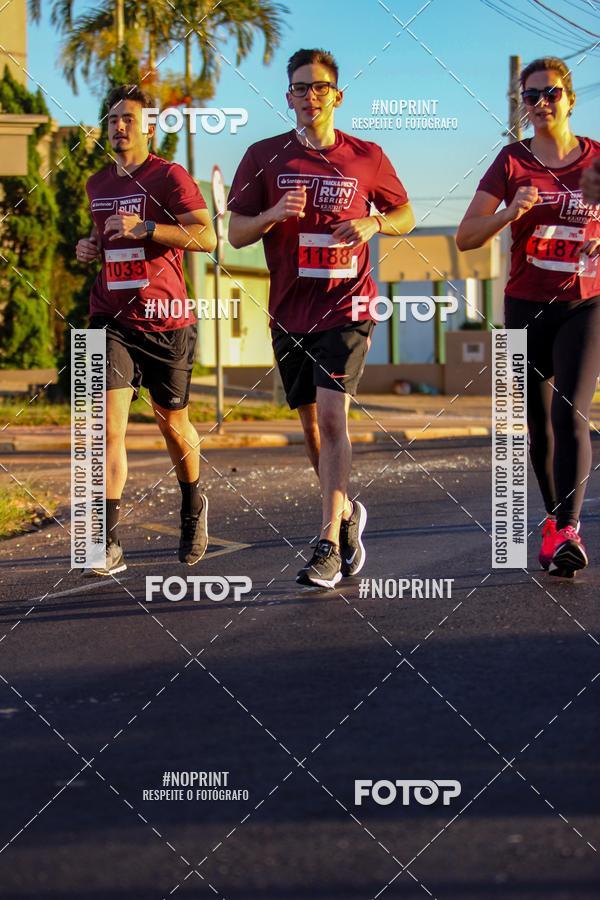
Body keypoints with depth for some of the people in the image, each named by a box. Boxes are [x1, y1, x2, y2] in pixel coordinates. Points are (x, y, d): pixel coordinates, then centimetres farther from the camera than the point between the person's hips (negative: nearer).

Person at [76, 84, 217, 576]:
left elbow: (207, 237, -16)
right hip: (112, 319, 3)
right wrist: (92, 247, 9)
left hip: (167, 319, -3)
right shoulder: (98, 184, 14)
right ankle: (109, 542, -14)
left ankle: (193, 507, 40)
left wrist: (144, 227, -23)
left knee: (173, 424, 12)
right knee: (110, 427, -12)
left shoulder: (170, 177, -6)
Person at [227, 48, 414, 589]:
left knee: (331, 417, -17)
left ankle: (329, 547, -18)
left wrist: (374, 224, -9)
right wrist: (274, 214, -17)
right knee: (311, 423, 13)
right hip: (290, 311, 3)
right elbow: (236, 234, 3)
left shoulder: (366, 158, 2)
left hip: (346, 306, -3)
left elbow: (405, 215, 12)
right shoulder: (264, 157, 4)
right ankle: (346, 512, 36)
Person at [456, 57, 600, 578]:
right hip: (527, 306, 2)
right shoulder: (512, 162, 1)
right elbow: (466, 237, -4)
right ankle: (554, 519, 23)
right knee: (539, 424, 8)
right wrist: (511, 212, -21)